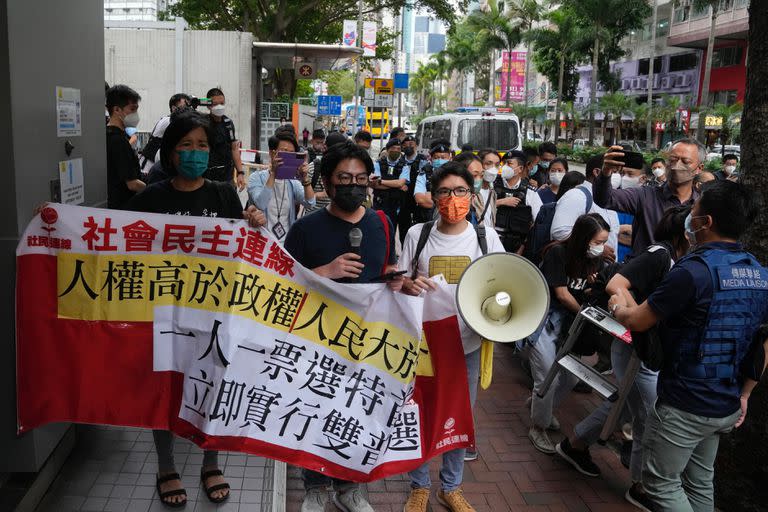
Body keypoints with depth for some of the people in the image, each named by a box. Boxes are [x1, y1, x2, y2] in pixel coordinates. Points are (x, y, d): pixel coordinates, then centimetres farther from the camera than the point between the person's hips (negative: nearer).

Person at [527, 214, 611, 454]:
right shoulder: (558, 252, -17)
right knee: (549, 378, -8)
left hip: (567, 321, 7)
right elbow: (562, 293, -14)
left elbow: (586, 295, 4)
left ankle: (539, 403, 36)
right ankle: (538, 428, 16)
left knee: (572, 377, 7)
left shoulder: (594, 260, 2)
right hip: (543, 318, -7)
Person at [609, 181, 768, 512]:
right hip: (727, 407, 8)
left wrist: (618, 307, 8)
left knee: (661, 484, 7)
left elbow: (637, 322, -14)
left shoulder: (694, 270, -23)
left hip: (684, 407, -8)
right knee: (700, 483, 21)